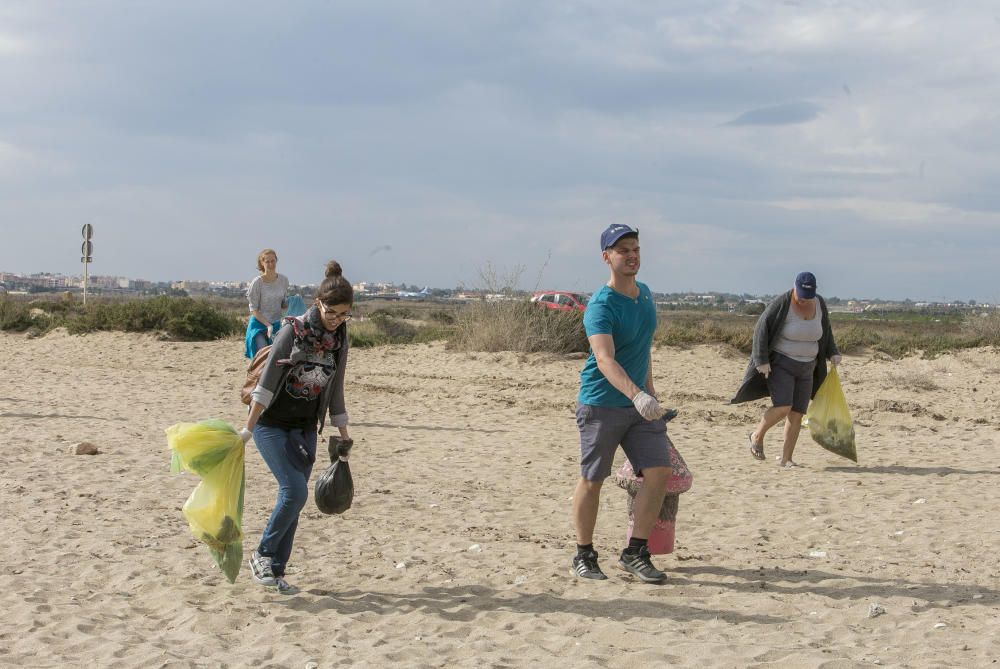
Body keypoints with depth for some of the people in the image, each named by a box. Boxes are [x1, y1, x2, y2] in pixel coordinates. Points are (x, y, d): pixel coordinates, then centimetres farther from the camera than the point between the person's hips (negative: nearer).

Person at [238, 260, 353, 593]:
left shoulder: (339, 340, 3)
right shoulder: (294, 330, -15)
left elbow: (335, 390, 14)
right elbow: (267, 380, -16)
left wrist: (343, 434, 18)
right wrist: (248, 428, -19)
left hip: (305, 429, 6)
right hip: (272, 424, -6)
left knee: (294, 497, 3)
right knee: (295, 490, -17)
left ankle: (275, 571, 13)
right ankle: (262, 555, 1)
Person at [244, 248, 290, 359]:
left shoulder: (283, 280, 2)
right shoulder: (257, 282, -11)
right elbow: (253, 309, -10)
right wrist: (268, 325, -19)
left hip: (277, 324, 4)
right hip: (259, 324, -4)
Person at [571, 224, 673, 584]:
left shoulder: (644, 294, 8)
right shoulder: (600, 306, -18)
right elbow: (604, 359, -33)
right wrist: (636, 395, -46)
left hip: (640, 404, 7)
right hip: (601, 405, -7)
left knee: (659, 473, -2)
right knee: (592, 481, 4)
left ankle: (635, 553, 10)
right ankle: (584, 555, 19)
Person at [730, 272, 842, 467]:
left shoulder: (819, 304, -2)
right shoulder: (781, 304, -19)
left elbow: (825, 330, 14)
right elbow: (762, 328, -16)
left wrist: (832, 353, 2)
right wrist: (762, 360, -22)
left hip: (805, 368, 5)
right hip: (779, 365, -5)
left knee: (797, 415, 0)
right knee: (782, 408, -20)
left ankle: (786, 458, 10)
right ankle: (757, 436, 5)